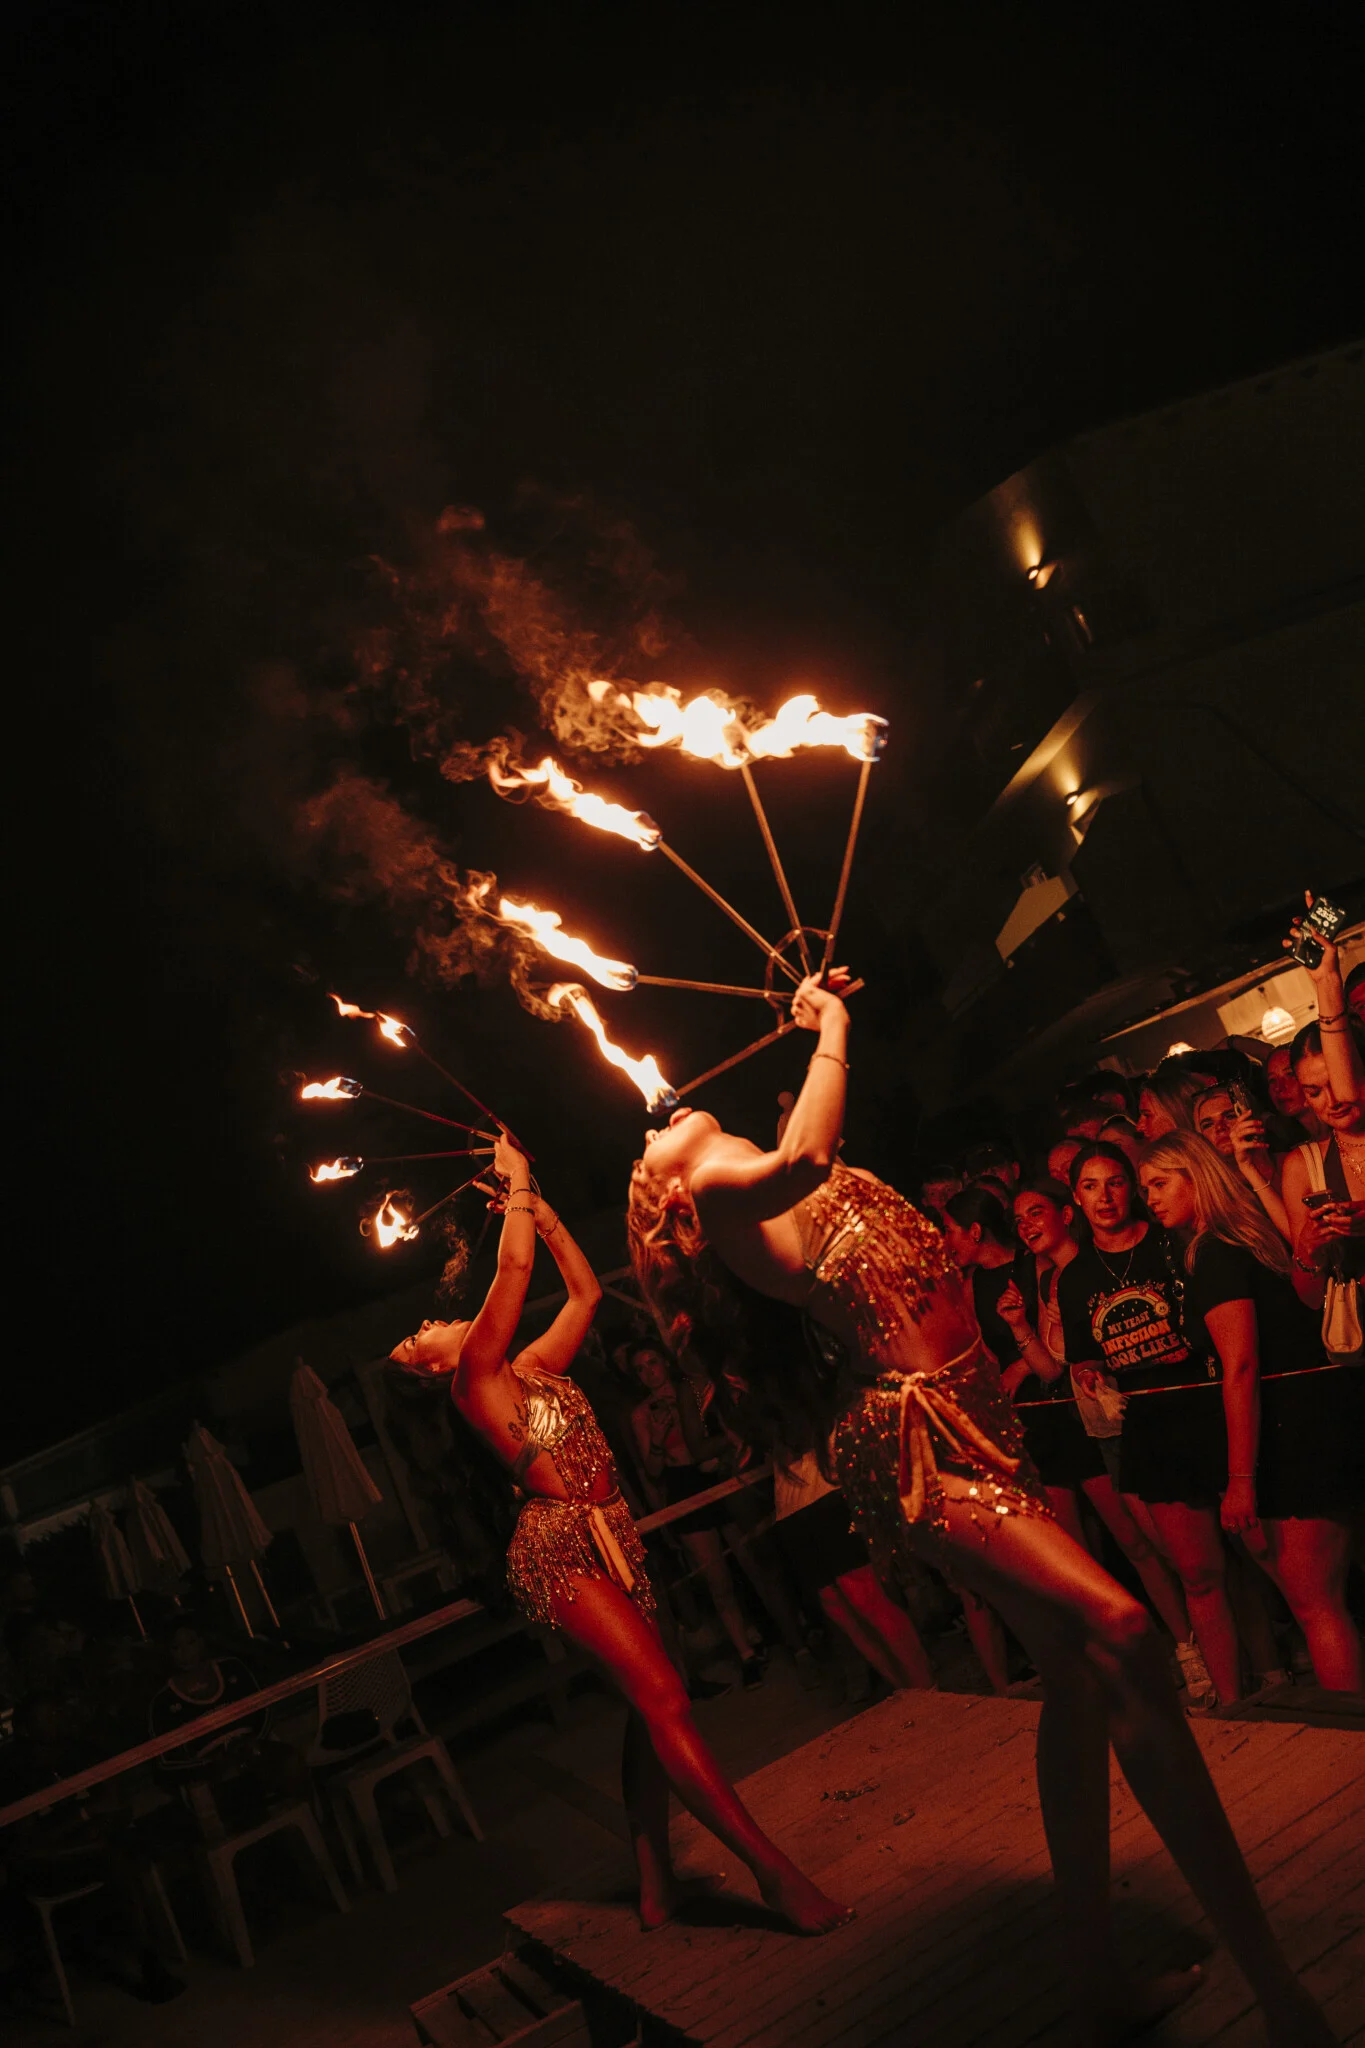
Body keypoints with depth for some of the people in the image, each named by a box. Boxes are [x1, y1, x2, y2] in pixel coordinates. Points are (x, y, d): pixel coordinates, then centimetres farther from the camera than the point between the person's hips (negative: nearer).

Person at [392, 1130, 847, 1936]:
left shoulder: (533, 1368, 18)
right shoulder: (473, 1378, -3)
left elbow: (586, 1289, 21)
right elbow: (515, 1268, -9)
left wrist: (537, 1204, 21)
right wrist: (517, 1182, 1)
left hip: (614, 1538, 8)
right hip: (559, 1547, -8)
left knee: (650, 1706, 6)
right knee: (662, 1697, -14)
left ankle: (658, 1881, 16)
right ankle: (774, 1868, -13)